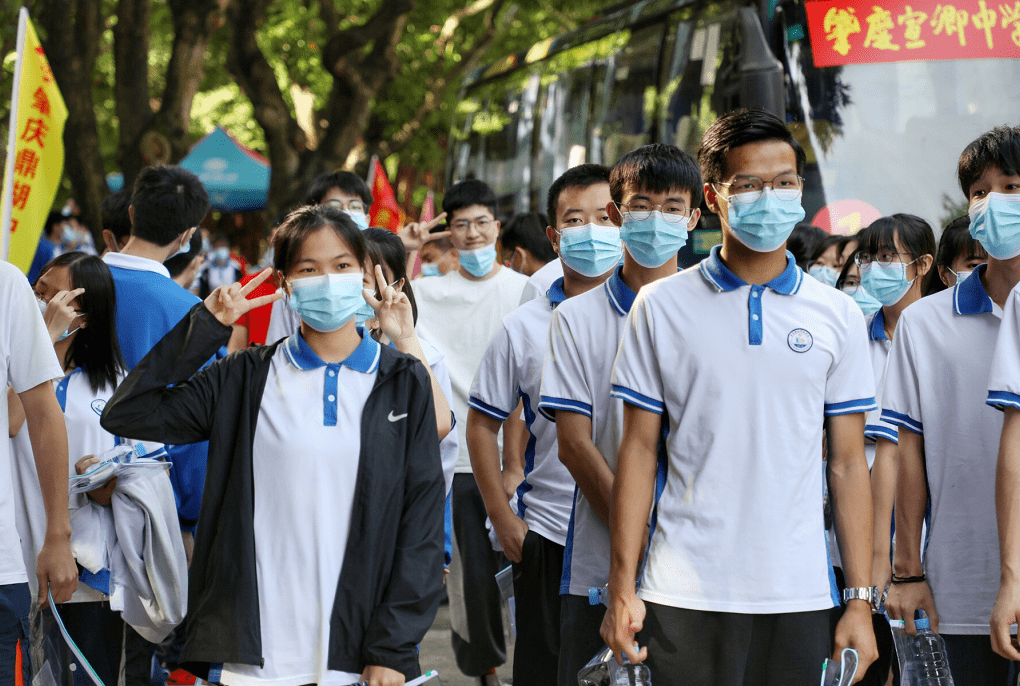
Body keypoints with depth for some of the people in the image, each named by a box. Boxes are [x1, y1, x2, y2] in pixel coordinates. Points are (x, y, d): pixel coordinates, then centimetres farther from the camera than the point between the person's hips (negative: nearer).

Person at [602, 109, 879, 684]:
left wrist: (861, 601, 2)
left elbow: (848, 463, 6)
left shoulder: (838, 316, 6)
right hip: (684, 596, -1)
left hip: (799, 595, 1)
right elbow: (639, 451, 3)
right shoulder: (662, 308, 2)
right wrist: (622, 591, -1)